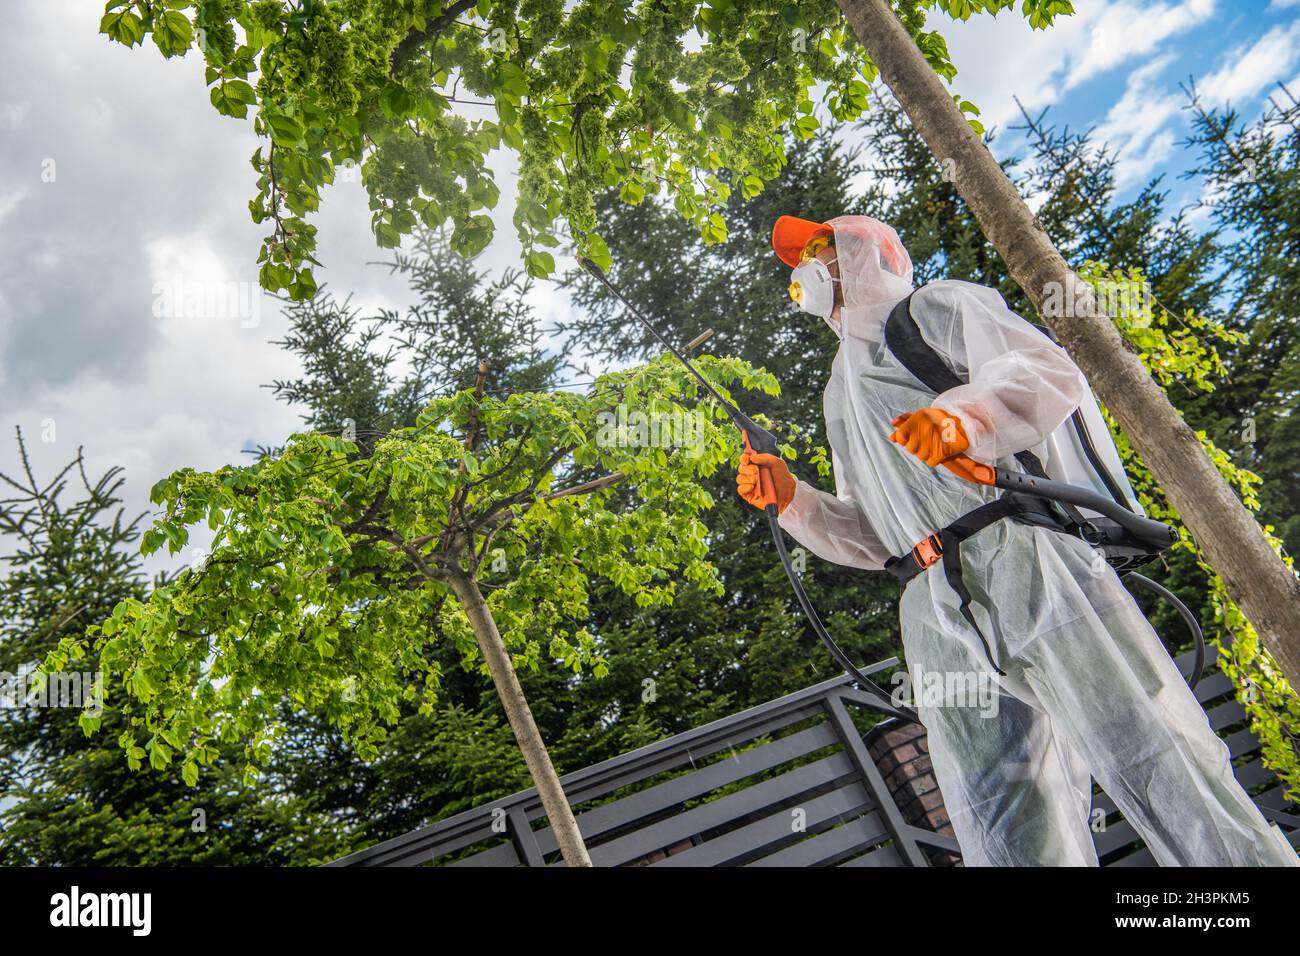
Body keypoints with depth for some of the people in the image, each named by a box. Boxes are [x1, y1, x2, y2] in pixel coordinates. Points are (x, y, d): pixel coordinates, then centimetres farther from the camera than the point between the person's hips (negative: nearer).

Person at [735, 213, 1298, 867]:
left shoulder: (936, 307, 13)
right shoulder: (840, 396, 30)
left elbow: (1052, 373, -6)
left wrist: (965, 418, -26)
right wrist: (792, 497, 10)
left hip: (1027, 562, -5)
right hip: (939, 619, 6)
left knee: (1157, 770, -8)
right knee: (1008, 833, 1)